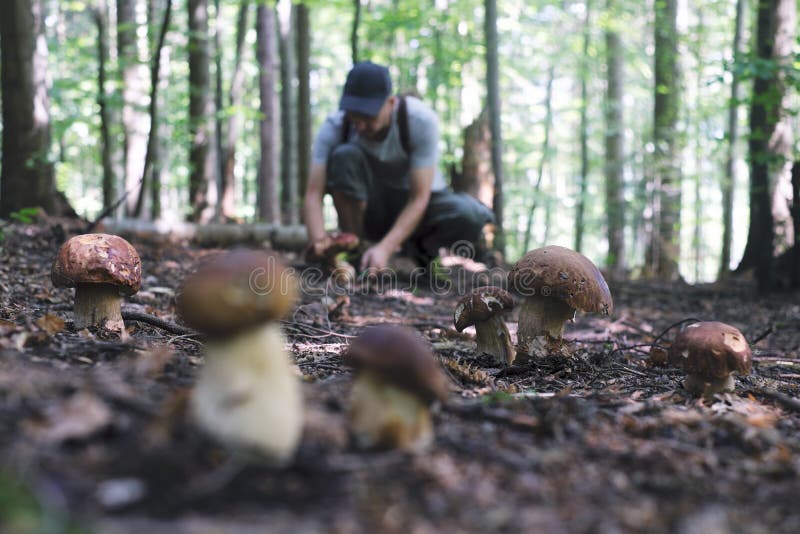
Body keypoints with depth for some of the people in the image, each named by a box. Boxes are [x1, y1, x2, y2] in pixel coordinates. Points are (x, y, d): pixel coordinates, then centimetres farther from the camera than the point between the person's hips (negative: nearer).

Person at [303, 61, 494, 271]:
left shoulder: (422, 120, -26)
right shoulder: (335, 127, -20)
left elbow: (419, 199, -28)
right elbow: (313, 193, -27)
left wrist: (385, 248, -40)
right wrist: (318, 238, -48)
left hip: (417, 205, -1)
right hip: (370, 210, 1)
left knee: (469, 216, -33)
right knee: (344, 156, -29)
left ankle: (415, 251, -2)